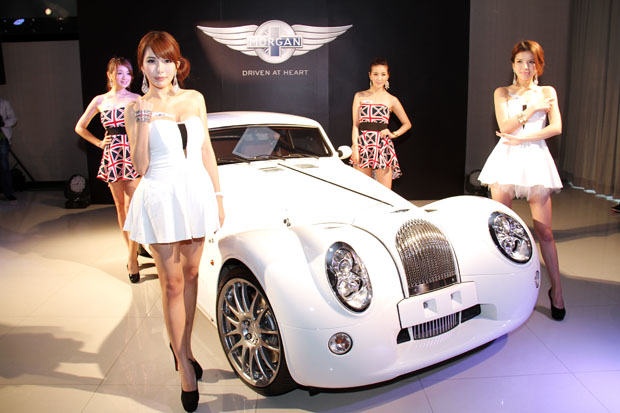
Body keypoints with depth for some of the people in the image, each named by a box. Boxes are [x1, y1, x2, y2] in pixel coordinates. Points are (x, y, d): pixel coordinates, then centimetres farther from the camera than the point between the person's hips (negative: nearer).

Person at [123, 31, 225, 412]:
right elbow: (140, 167, -7)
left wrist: (218, 195, 9)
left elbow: (207, 151, 11)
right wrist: (143, 125, -19)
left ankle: (184, 346, 30)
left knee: (191, 274, 12)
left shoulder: (194, 99, 6)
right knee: (172, 283, 2)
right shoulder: (137, 109, -2)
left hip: (197, 193, 3)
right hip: (161, 198, -3)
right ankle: (186, 370, 12)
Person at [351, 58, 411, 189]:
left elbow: (407, 124, 17)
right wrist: (355, 147, -6)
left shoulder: (391, 100, 8)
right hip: (363, 145, 1)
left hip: (383, 146, 0)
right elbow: (355, 124, 5)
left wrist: (393, 134, 0)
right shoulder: (360, 96, 9)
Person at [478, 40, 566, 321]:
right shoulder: (502, 93, 12)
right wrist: (531, 109, -8)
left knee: (544, 230, -3)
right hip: (506, 160, 0)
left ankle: (556, 291, 9)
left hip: (536, 160, 0)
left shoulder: (548, 92, 13)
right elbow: (505, 126, -2)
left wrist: (521, 139, -8)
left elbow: (556, 127, 0)